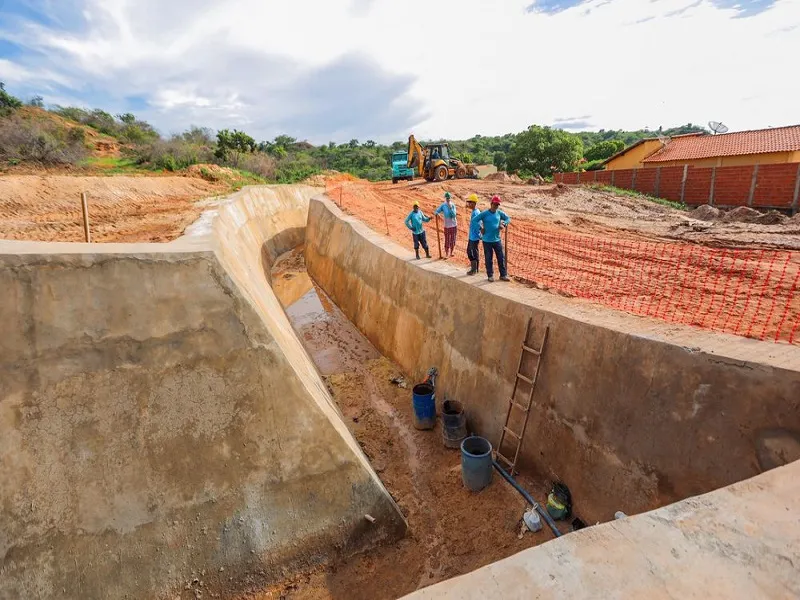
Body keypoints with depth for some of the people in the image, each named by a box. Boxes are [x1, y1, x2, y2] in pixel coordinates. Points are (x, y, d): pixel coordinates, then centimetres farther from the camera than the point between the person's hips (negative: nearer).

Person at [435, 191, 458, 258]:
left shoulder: (453, 205, -5)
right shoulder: (443, 205, -4)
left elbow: (454, 215, -14)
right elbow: (437, 211, -4)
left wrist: (450, 208, -24)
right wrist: (436, 213, -27)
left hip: (454, 225, 1)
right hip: (447, 226, -1)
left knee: (453, 240, 9)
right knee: (447, 241, -1)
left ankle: (451, 253, 23)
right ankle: (446, 254, 7)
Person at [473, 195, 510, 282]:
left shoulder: (499, 213, 4)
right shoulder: (485, 213, -8)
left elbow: (508, 218, 16)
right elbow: (475, 220, -7)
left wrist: (504, 224, -2)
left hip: (497, 240, 3)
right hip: (487, 241, -3)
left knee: (501, 258, 5)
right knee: (488, 259, 4)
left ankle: (503, 275, 15)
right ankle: (490, 275, 17)